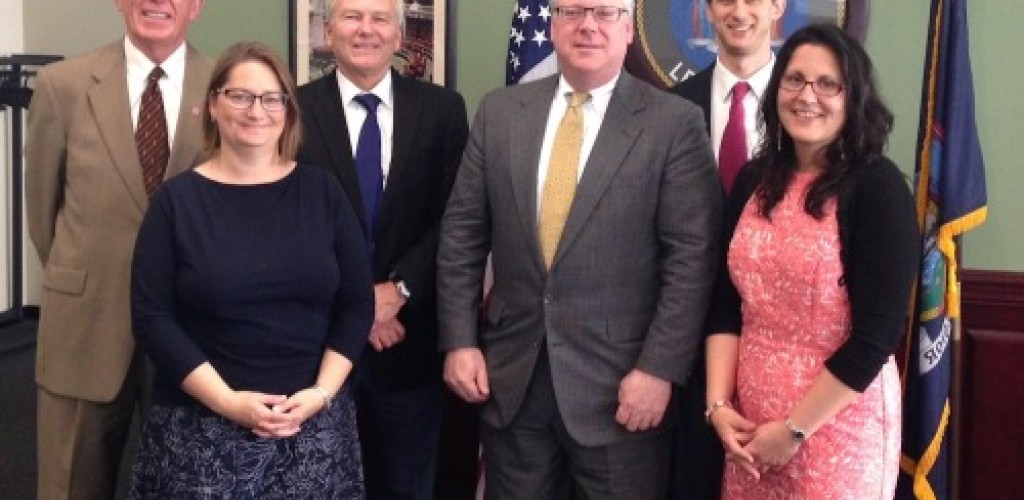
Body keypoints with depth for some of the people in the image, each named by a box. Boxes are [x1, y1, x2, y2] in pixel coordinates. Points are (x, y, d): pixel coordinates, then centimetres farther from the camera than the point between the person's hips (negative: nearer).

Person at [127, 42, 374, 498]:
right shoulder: (177, 199, -1)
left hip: (315, 425, 2)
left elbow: (357, 303, 3)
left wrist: (322, 393, -8)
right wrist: (227, 400, -14)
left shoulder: (321, 191, 4)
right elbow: (151, 316, -5)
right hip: (201, 428, -1)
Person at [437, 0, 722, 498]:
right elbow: (461, 234, 7)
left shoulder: (675, 122, -5)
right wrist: (459, 340, 1)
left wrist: (659, 368, -13)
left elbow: (691, 258, -8)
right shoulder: (499, 111, 6)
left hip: (620, 380, -3)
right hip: (510, 373, 3)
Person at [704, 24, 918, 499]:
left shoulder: (878, 188, -12)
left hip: (837, 422, -5)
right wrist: (718, 403, -5)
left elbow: (877, 334, -15)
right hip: (750, 422, 5)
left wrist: (793, 429, -12)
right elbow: (726, 303, 6)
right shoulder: (754, 180, 4)